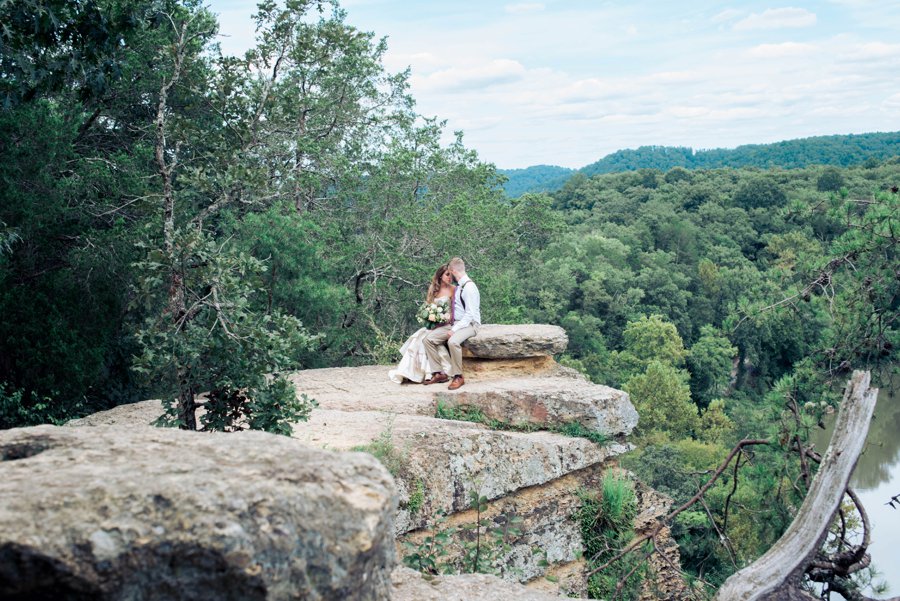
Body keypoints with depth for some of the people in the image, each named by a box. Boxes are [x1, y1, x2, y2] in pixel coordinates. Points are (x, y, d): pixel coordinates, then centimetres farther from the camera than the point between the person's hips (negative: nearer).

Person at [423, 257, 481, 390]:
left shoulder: (469, 287, -16)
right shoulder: (458, 287, 10)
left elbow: (470, 314, -20)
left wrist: (454, 329, -22)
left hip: (469, 324, -9)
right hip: (455, 323, 9)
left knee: (453, 341, -37)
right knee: (429, 338, -5)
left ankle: (458, 377, -21)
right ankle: (439, 373, -1)